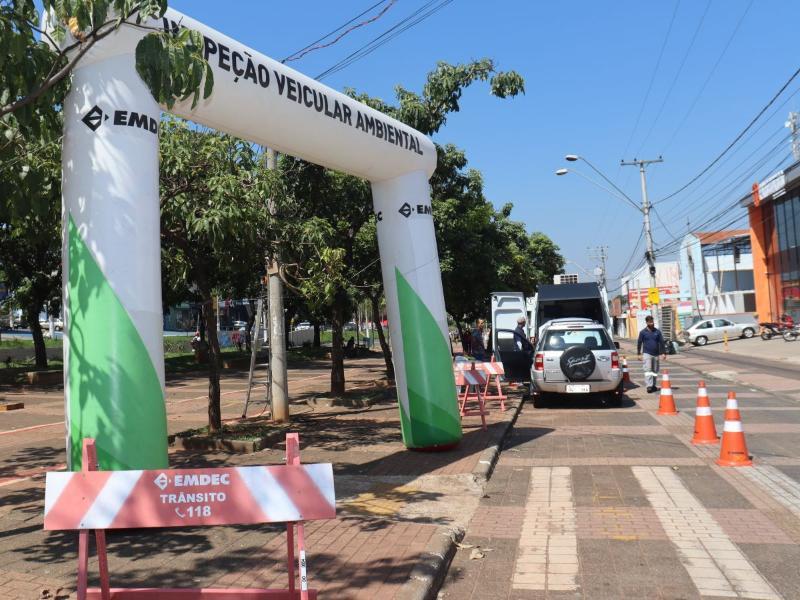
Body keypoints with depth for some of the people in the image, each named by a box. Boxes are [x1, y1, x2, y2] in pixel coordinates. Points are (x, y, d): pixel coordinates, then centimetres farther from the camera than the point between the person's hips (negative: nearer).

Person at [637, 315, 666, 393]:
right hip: (647, 354, -3)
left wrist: (663, 353, 1)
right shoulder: (643, 332, 1)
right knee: (648, 370, -13)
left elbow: (661, 342, 7)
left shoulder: (657, 331, 6)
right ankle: (649, 386, -17)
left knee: (655, 371, 10)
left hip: (656, 354, 3)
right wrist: (639, 354, 0)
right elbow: (639, 343, 4)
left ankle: (653, 385, 23)